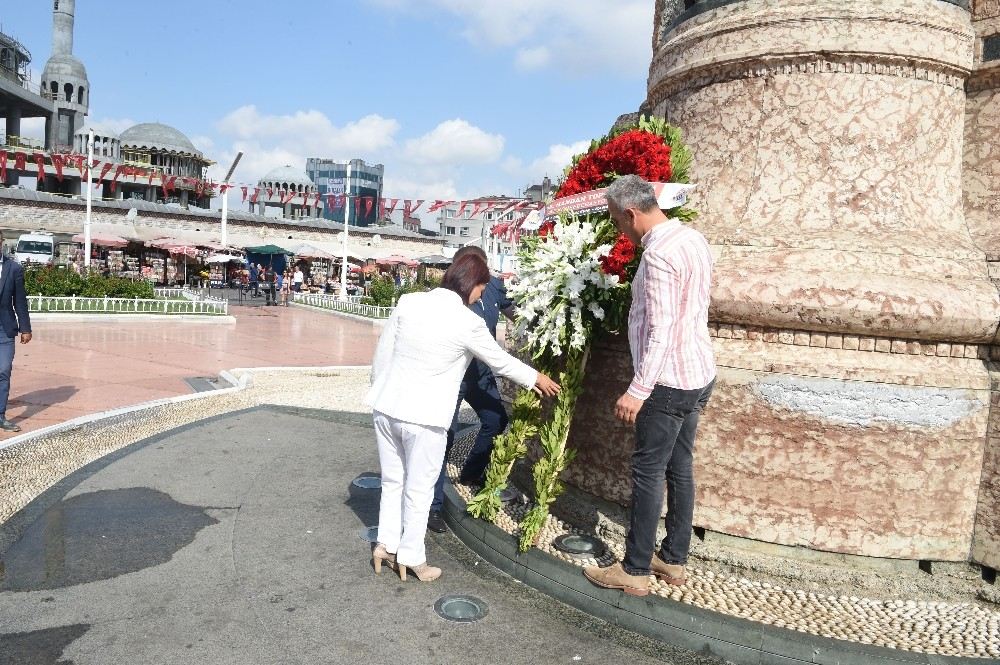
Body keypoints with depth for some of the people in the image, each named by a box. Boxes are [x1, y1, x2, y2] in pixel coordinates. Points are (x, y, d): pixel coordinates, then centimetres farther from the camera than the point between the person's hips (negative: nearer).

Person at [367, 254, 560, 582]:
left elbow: (382, 354, 4)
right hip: (423, 417, -5)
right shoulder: (468, 323, -13)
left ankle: (386, 544, 31)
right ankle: (410, 557, 25)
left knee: (392, 481, 21)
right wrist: (536, 378, 19)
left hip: (386, 407, 5)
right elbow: (500, 361, 2)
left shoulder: (409, 301, -1)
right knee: (419, 489, 12)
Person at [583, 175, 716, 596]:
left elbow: (661, 330, -24)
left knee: (648, 473, 0)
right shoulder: (693, 238, 9)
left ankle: (635, 571, 12)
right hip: (699, 374, 10)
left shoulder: (659, 254, -20)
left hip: (669, 382, -10)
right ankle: (674, 560, 27)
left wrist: (638, 391, -23)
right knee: (680, 468, 15)